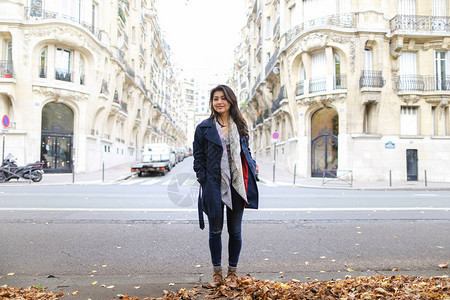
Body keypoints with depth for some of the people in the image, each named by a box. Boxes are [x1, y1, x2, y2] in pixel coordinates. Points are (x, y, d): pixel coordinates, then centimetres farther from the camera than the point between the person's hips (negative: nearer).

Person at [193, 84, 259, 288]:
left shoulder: (240, 126, 9)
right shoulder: (204, 128, 3)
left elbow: (246, 153, 16)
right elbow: (198, 158, 3)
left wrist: (251, 171, 1)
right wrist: (203, 181, -6)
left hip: (236, 186, 2)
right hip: (214, 186, -1)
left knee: (235, 231, 10)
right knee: (215, 231, 8)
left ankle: (232, 272, 26)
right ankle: (217, 273, 24)